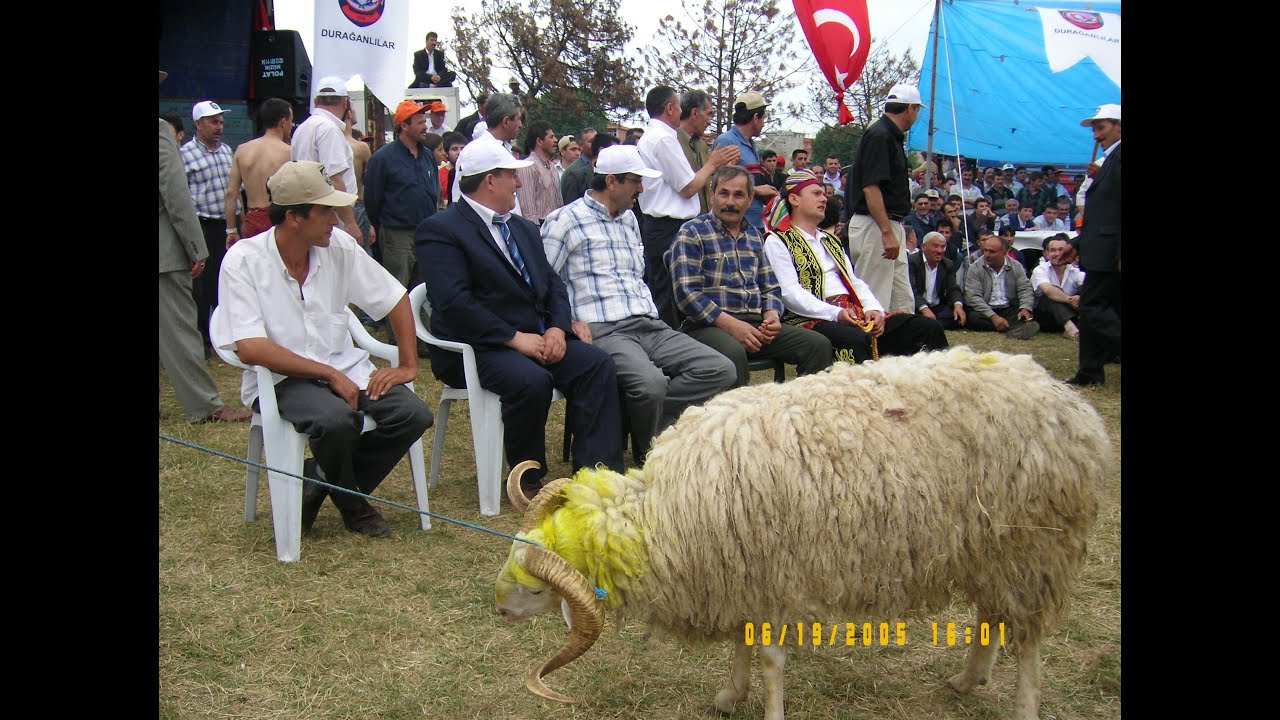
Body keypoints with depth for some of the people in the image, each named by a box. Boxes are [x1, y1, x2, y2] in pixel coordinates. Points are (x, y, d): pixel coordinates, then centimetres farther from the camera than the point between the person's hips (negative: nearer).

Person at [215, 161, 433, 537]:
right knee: (336, 419, -35)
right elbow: (251, 348, -20)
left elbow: (395, 298, 7)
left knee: (414, 414, -18)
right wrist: (329, 375, -21)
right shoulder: (243, 261, -13)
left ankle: (319, 481, 3)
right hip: (280, 379, -5)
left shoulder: (338, 245, -2)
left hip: (345, 368, 5)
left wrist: (408, 365, -2)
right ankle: (352, 503, -2)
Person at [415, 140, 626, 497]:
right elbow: (454, 303, -17)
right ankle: (528, 478, -10)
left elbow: (553, 283, 16)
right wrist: (515, 338, -19)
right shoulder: (439, 230, -6)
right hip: (477, 347, -7)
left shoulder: (524, 228, 21)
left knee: (598, 363, -17)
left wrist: (558, 327, -5)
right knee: (532, 380, -34)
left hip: (538, 338, 7)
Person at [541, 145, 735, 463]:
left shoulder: (629, 220, 24)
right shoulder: (566, 220, -1)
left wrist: (652, 315, 16)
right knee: (652, 383, -35)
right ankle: (648, 458, -7)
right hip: (603, 330, -8)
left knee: (721, 369, -12)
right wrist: (568, 322, -16)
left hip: (649, 326, 8)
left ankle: (645, 417, -12)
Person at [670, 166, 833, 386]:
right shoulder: (691, 233, 1)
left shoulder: (754, 236, 22)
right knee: (733, 352, -40)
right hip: (709, 325, -6)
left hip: (756, 324, 6)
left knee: (819, 345, -12)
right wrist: (731, 324, -17)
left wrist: (772, 315, 1)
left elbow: (770, 287, 24)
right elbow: (687, 293, -10)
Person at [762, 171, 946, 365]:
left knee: (929, 328, -9)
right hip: (811, 320, -7)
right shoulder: (777, 242, 4)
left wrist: (873, 309, 0)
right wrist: (836, 314, -21)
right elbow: (789, 293, -9)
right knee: (855, 340, -41)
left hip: (854, 314, 7)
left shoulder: (830, 240, 29)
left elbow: (854, 282, 22)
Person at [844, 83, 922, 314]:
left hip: (891, 226, 11)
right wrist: (887, 232, -26)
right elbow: (871, 187, -22)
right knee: (874, 304, -8)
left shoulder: (890, 135, 18)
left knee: (903, 303, 12)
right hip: (875, 226, -11)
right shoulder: (880, 135, -13)